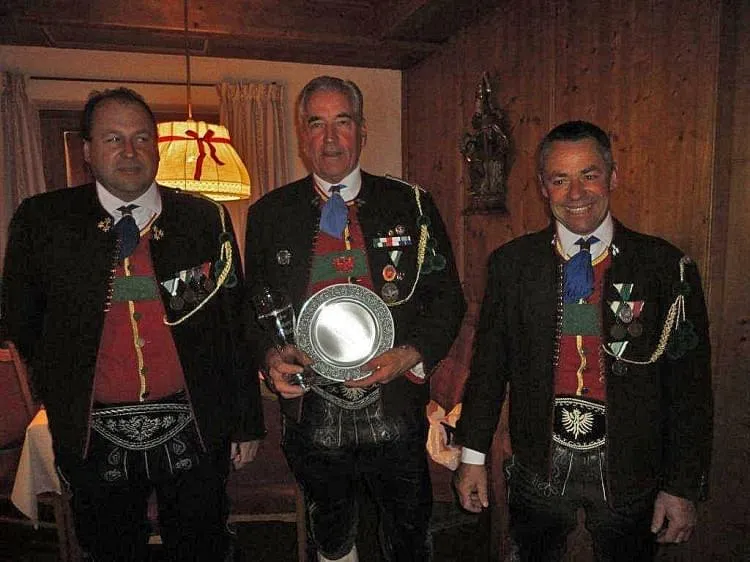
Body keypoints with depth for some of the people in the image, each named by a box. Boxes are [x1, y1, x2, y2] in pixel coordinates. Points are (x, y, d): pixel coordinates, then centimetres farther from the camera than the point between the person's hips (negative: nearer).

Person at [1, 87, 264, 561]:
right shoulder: (42, 220, -3)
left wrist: (247, 423, 1)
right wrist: (63, 389, 11)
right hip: (94, 436, 1)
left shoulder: (206, 220, -3)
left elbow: (236, 326, -1)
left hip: (195, 432, 0)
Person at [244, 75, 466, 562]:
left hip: (395, 410, 0)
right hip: (312, 410, 1)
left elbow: (447, 297, 0)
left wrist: (412, 354, -16)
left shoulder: (412, 206, -2)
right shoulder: (269, 215, 0)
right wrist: (270, 354, -13)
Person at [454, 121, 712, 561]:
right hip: (539, 467, 1)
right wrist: (473, 455, 2)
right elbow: (489, 364, -1)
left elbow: (691, 387, -5)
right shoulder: (511, 264, -5)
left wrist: (683, 487, -4)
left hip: (630, 472, -1)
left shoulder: (667, 268, -9)